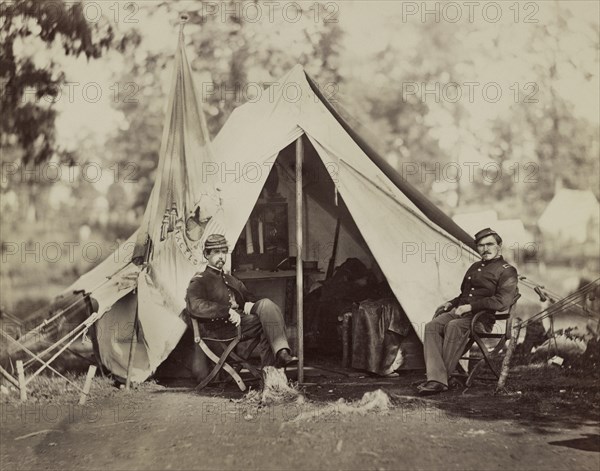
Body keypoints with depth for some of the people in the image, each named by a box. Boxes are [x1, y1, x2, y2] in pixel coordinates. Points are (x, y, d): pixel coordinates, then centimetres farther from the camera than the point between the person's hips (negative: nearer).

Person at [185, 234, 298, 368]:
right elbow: (194, 306, -12)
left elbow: (250, 298, 28)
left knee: (266, 304, -24)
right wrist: (228, 311, -23)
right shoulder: (199, 281, 8)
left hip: (241, 319, 7)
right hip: (220, 327, -7)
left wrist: (250, 305, 0)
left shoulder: (232, 280, 33)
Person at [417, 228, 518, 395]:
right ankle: (437, 379, -37)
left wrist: (471, 307, -17)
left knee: (454, 326, -38)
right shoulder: (475, 267, 26)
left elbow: (502, 302, -14)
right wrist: (450, 303, 15)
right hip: (459, 311, 7)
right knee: (432, 326, -24)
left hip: (483, 318, -7)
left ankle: (439, 376, -33)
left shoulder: (506, 271, 1)